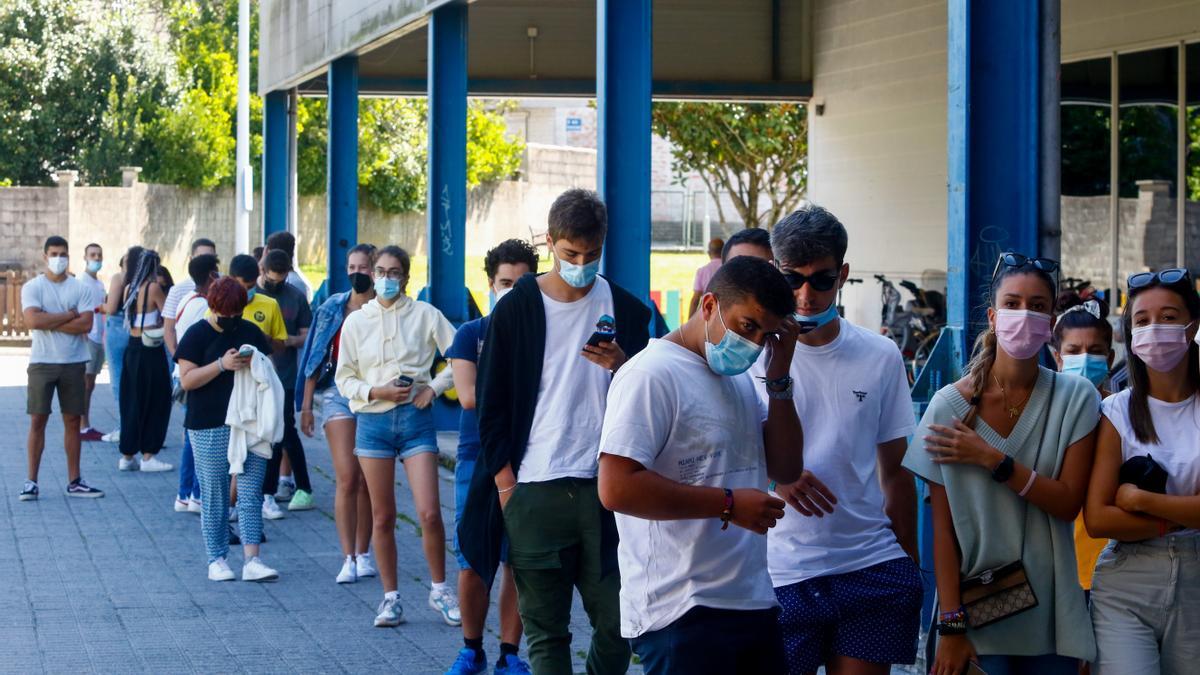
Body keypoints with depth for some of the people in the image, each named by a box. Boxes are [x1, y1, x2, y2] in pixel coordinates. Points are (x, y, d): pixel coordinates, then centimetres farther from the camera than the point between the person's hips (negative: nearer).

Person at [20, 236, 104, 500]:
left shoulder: (80, 289, 3)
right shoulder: (32, 287, -2)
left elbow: (86, 324, -8)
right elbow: (33, 321, -17)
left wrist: (50, 322, -12)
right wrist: (69, 315, -10)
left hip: (73, 363, 2)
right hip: (42, 362, -2)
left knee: (73, 421, 6)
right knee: (38, 421, -1)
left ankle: (74, 482, 13)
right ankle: (31, 481, 4)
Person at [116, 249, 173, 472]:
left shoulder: (129, 288, 7)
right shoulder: (153, 288, -12)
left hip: (131, 348, 7)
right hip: (150, 351, -7)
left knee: (131, 402, 12)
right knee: (156, 402, 2)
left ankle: (127, 455, 15)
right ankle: (148, 456, 1)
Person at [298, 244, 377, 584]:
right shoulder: (332, 308, 6)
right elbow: (316, 358, 8)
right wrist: (306, 405, 5)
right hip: (338, 393, 0)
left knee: (366, 480, 4)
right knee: (346, 477, -10)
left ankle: (363, 554, 16)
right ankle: (348, 559, -9)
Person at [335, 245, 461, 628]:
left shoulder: (424, 315, 1)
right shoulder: (356, 322, 6)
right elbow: (344, 379, 6)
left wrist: (435, 387, -7)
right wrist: (375, 391, -10)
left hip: (415, 417, -2)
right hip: (373, 420, 2)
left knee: (430, 514, -8)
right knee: (383, 518, 5)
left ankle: (439, 590, 10)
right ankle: (391, 598, 14)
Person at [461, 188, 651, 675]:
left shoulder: (626, 310, 7)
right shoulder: (517, 309, 2)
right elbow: (491, 405, 4)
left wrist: (623, 368, -9)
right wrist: (506, 484, -3)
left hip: (605, 488, 2)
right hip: (535, 492, -1)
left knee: (618, 624, 2)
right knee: (545, 630, 2)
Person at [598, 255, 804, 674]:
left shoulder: (739, 378, 15)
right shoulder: (652, 375, -13)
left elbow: (785, 469, 14)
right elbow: (617, 489, -22)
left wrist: (779, 377, 4)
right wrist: (728, 503, -17)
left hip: (755, 604, 8)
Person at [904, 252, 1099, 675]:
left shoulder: (1076, 399, -1)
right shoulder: (951, 405, -6)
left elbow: (1068, 504, -7)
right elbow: (943, 527, -6)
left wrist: (993, 461, -17)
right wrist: (951, 626, -11)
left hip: (1050, 616, 1)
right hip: (977, 612, -1)